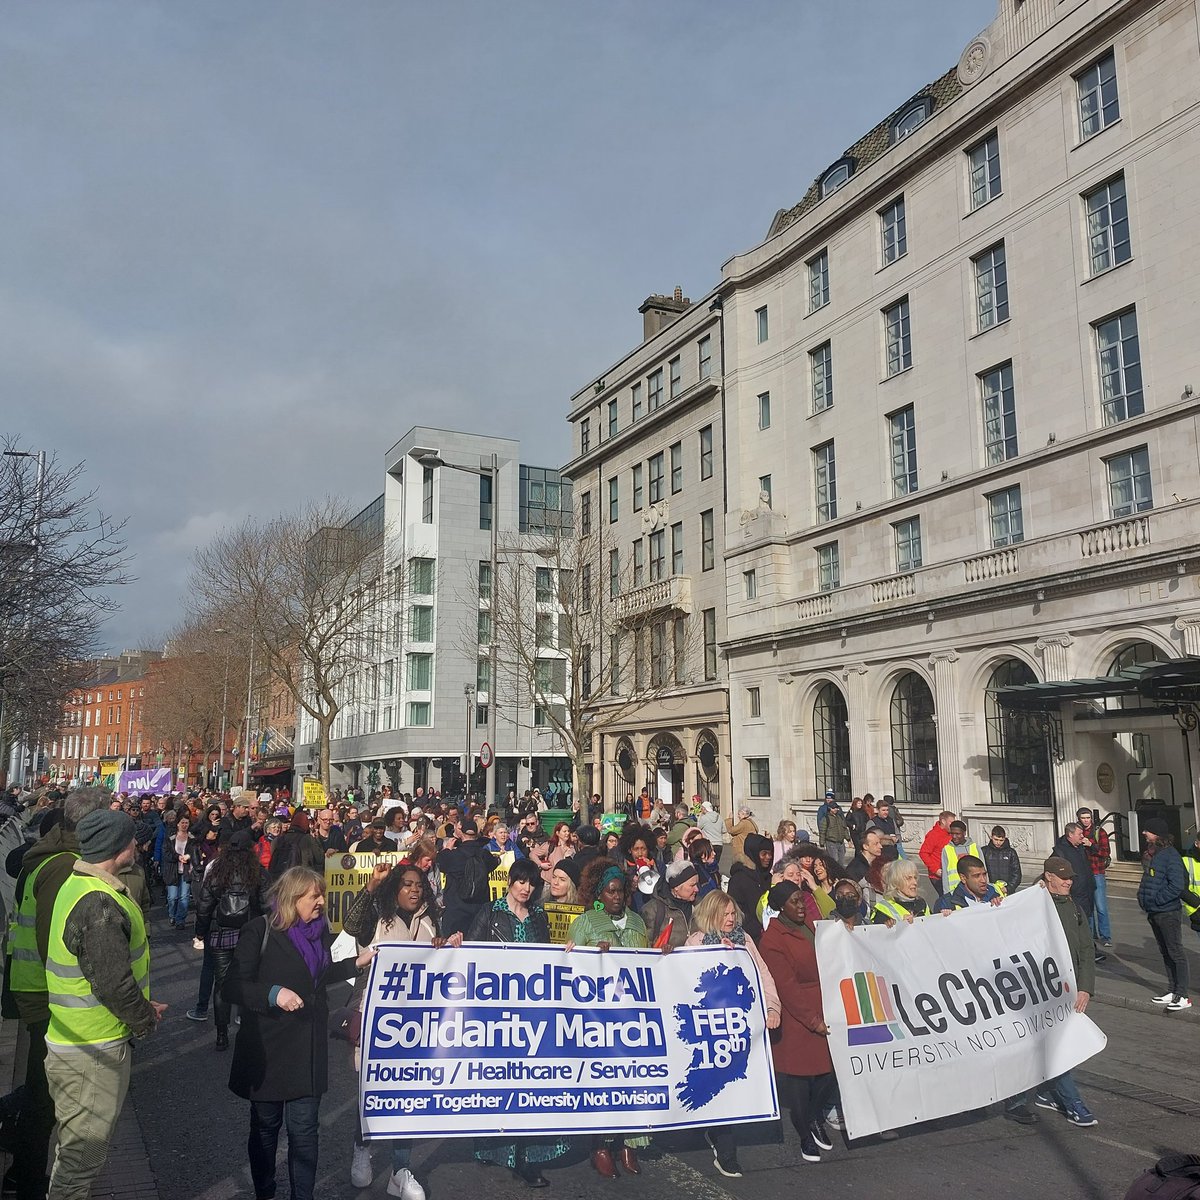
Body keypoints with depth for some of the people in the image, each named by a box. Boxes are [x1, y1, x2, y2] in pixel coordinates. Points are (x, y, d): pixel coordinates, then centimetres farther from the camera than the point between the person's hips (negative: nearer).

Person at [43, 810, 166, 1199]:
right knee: (84, 1155, 7)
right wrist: (146, 1020, -11)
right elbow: (113, 984, -28)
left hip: (72, 1043, 10)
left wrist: (142, 1006, 11)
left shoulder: (78, 885, 6)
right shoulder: (99, 905, -28)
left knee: (76, 1146, 26)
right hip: (93, 1051, -10)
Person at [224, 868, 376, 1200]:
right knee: (265, 1126, 14)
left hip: (308, 1047, 4)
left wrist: (356, 963, 8)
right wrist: (274, 993, -29)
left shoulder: (320, 930, 6)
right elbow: (233, 986, -16)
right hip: (267, 1047, -4)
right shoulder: (261, 931, -13)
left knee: (304, 1131, 5)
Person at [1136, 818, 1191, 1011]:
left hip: (1168, 912, -9)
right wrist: (1144, 898, 9)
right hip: (1154, 913, 9)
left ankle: (1182, 995, 5)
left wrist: (1155, 900, -18)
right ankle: (1172, 990, 24)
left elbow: (1177, 885, -22)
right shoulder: (1150, 853, 9)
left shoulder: (1170, 855, -17)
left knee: (1175, 953, -1)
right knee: (1165, 952, 15)